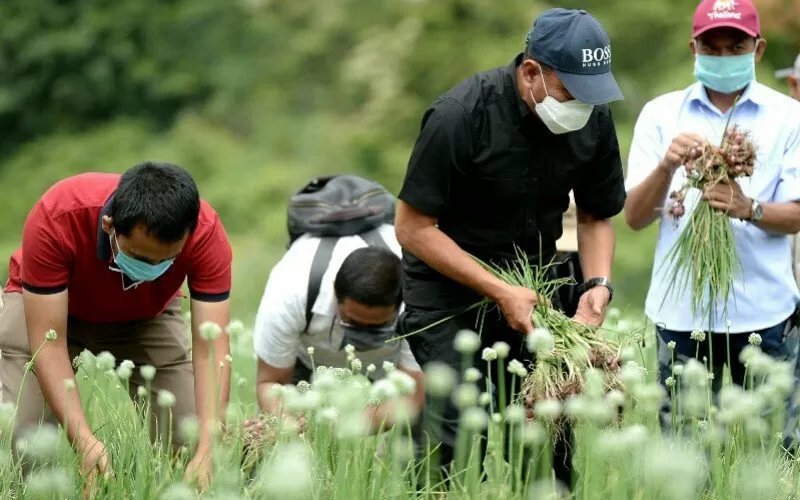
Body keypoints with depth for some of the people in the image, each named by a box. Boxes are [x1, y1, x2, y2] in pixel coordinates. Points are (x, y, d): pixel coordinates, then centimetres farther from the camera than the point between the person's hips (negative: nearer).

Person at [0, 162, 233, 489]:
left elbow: (211, 348, -36)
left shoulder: (205, 232, -36)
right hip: (45, 301, -2)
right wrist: (84, 441, -51)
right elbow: (48, 343, -39)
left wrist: (207, 452, -49)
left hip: (146, 315, 2)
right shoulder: (56, 218, -41)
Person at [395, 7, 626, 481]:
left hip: (535, 282, 4)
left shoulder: (595, 118, -8)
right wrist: (499, 292, -22)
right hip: (449, 289, -4)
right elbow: (414, 229, -18)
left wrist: (599, 284, -13)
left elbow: (596, 217, 7)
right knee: (461, 440, -12)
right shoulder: (459, 116, -23)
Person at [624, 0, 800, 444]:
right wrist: (667, 166, -17)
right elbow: (635, 218, 3)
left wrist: (748, 208, -22)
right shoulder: (660, 115, 7)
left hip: (762, 310, -1)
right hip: (681, 311, 1)